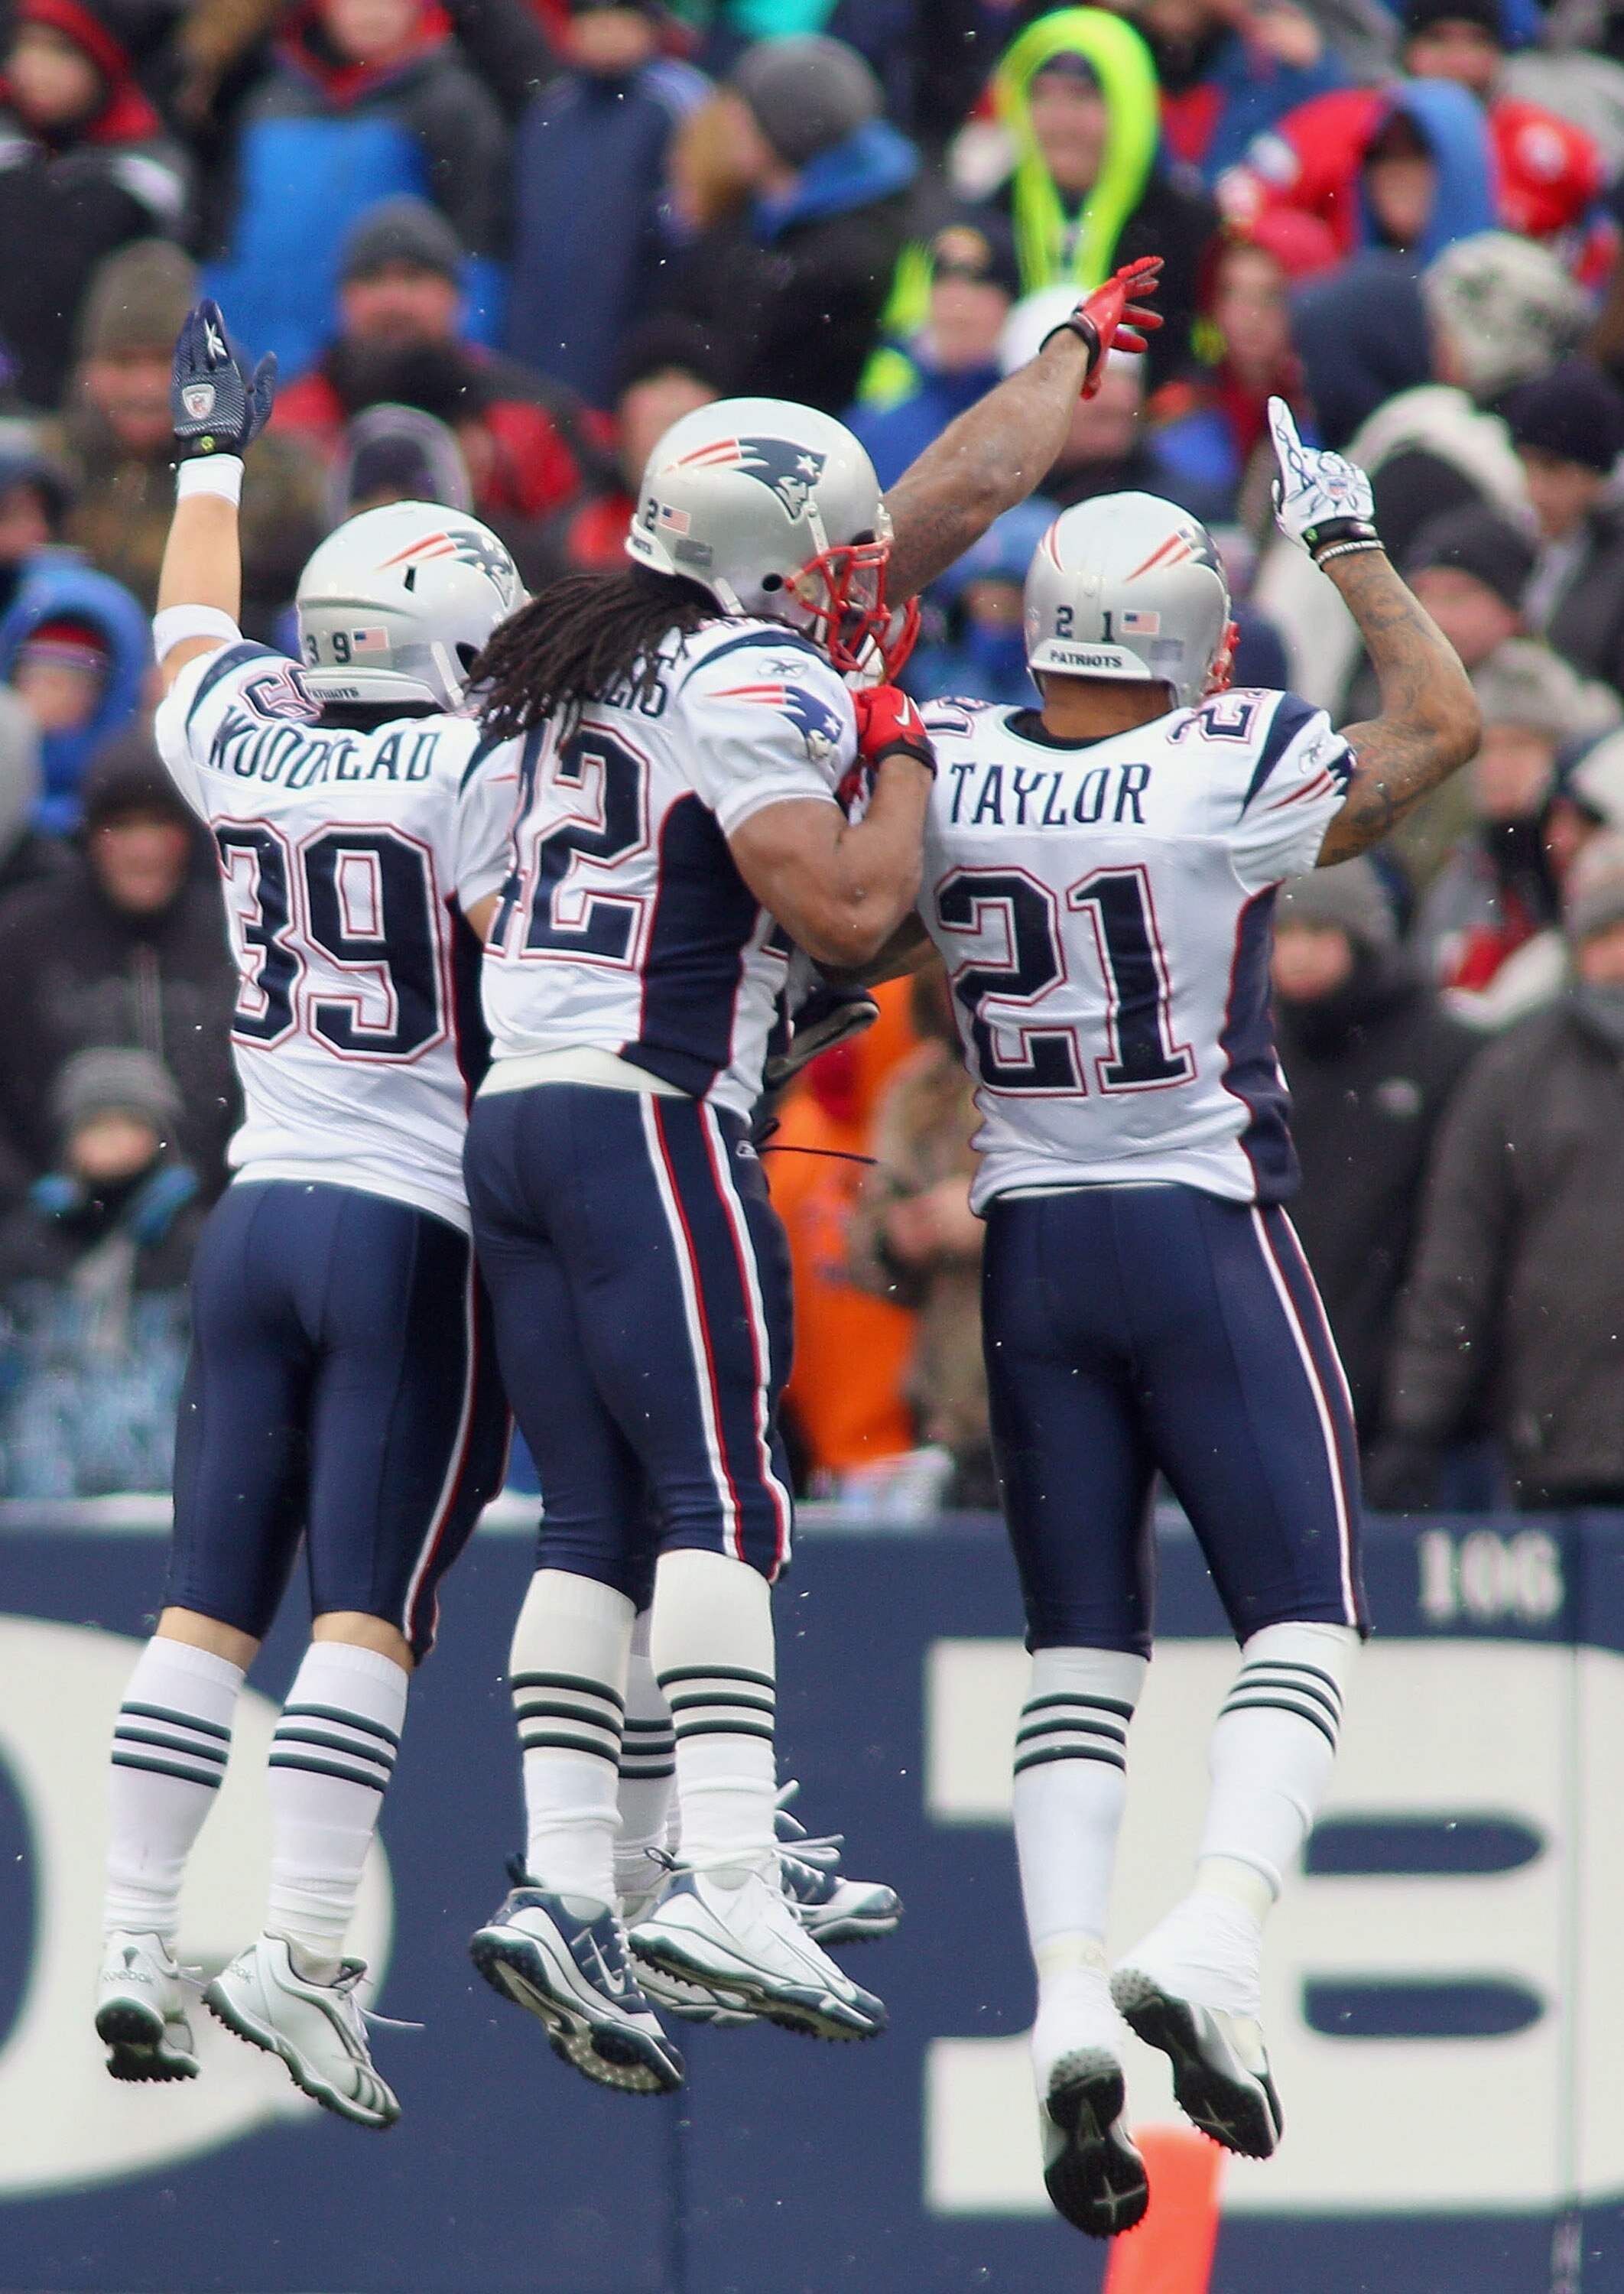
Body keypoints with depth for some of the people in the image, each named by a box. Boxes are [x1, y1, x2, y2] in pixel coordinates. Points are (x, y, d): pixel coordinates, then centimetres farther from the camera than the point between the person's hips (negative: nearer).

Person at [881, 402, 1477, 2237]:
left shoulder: (937, 777, -5)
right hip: (1209, 1245, -4)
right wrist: (1346, 542, 15)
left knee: (1079, 1647, 9)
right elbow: (1443, 723, 4)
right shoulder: (1230, 779, -13)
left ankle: (1068, 1989, -7)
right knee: (1300, 1618, 2)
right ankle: (1215, 1937, -20)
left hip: (1031, 1252, 4)